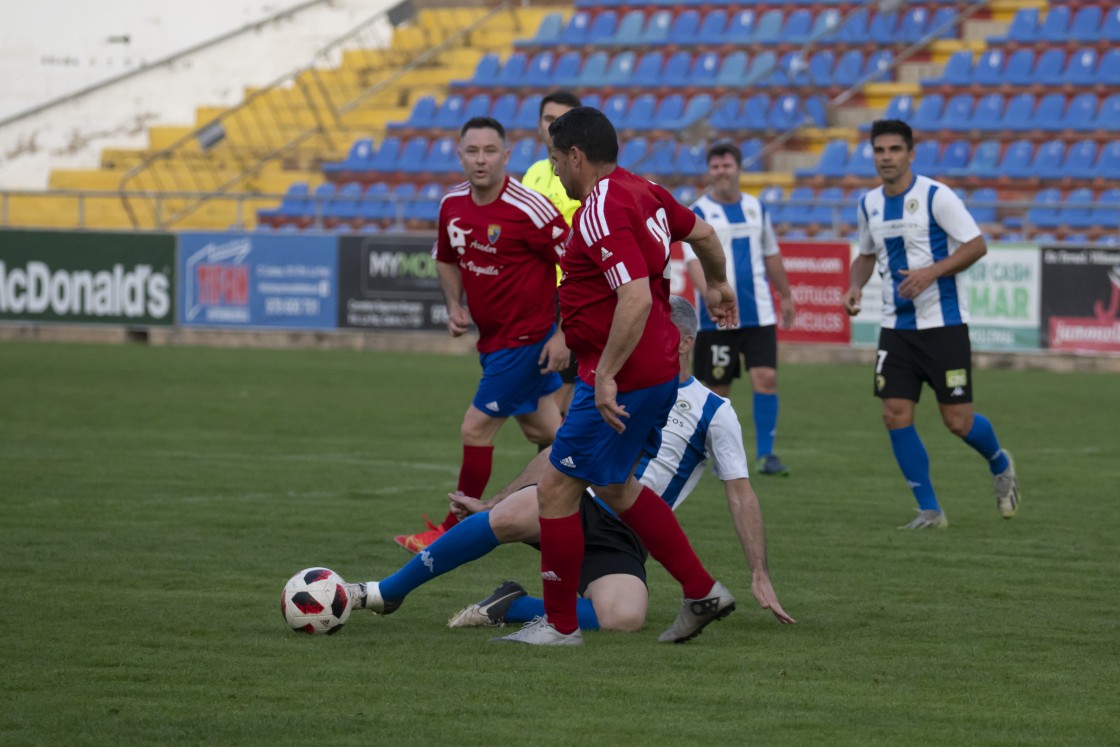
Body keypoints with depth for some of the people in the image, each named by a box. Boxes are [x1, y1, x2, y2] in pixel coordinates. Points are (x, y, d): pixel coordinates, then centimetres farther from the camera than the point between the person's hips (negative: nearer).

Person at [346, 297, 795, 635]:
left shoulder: (713, 413, 6)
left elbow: (741, 496, 5)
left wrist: (760, 576, -3)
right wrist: (491, 502, 19)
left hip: (623, 539, -2)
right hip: (577, 501, 2)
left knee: (625, 619, -35)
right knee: (507, 517, -34)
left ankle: (512, 609, -14)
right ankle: (385, 593, -24)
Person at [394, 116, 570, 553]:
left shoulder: (529, 210, -23)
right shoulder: (452, 205, -1)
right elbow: (447, 259, 19)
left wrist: (564, 336, -20)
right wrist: (454, 307, 2)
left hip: (527, 340, -8)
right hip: (492, 339, 8)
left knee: (476, 430, -6)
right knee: (542, 431, 19)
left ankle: (455, 532, 8)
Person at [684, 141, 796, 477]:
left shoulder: (757, 209, 12)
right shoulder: (697, 214, -3)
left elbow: (771, 255, 23)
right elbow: (694, 261, -15)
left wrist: (786, 296, 28)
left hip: (759, 314, 3)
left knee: (766, 378, -10)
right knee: (717, 388, 3)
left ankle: (765, 454, -7)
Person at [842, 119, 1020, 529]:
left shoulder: (936, 196, -11)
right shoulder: (869, 204, 7)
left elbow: (976, 245, -12)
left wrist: (932, 272, -24)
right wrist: (855, 286, 2)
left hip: (943, 323, -5)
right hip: (897, 326, 5)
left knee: (958, 421, -4)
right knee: (895, 416, -6)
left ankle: (1000, 465, 30)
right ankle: (930, 510, 5)